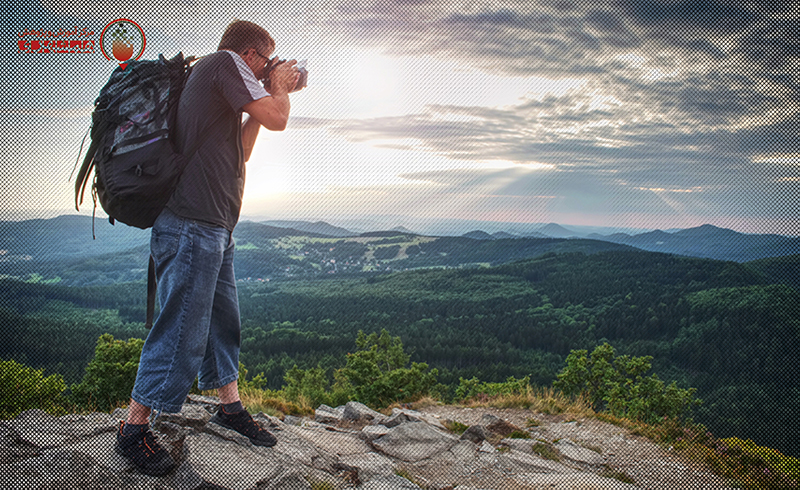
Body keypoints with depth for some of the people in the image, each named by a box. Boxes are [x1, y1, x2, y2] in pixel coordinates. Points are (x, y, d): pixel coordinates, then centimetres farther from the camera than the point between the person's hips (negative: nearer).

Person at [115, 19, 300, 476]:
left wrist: (267, 97, 25)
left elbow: (239, 152, 27)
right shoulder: (224, 62, -4)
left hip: (215, 225, 11)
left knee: (224, 317, 15)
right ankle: (134, 429, 6)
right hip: (193, 221, -11)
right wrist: (278, 88, 9)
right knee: (182, 328, -6)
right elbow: (277, 119, -12)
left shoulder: (211, 79, 25)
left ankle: (231, 406, 27)